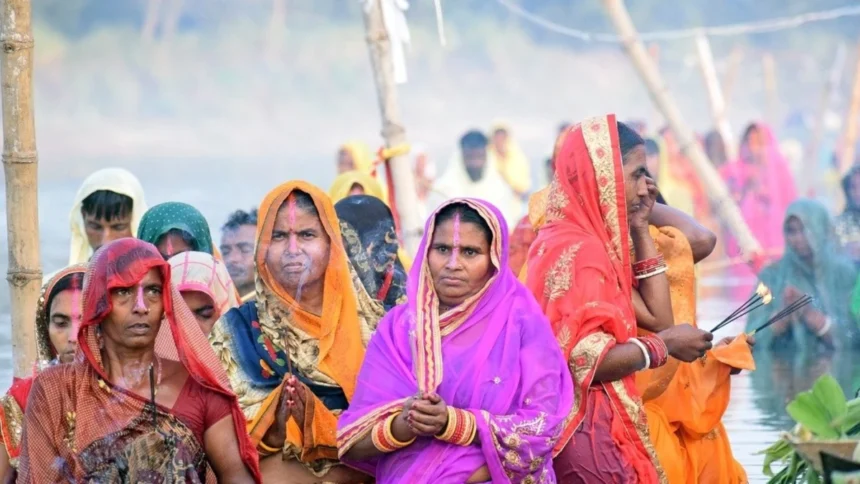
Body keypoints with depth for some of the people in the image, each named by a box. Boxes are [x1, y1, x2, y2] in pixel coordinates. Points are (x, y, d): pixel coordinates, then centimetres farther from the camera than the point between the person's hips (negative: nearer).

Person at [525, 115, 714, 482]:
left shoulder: (594, 242, 15)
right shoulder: (576, 250, -15)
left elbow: (658, 317, 14)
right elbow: (586, 360, -24)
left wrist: (640, 231, 14)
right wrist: (664, 345, -11)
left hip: (597, 430, 10)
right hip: (586, 434, -10)